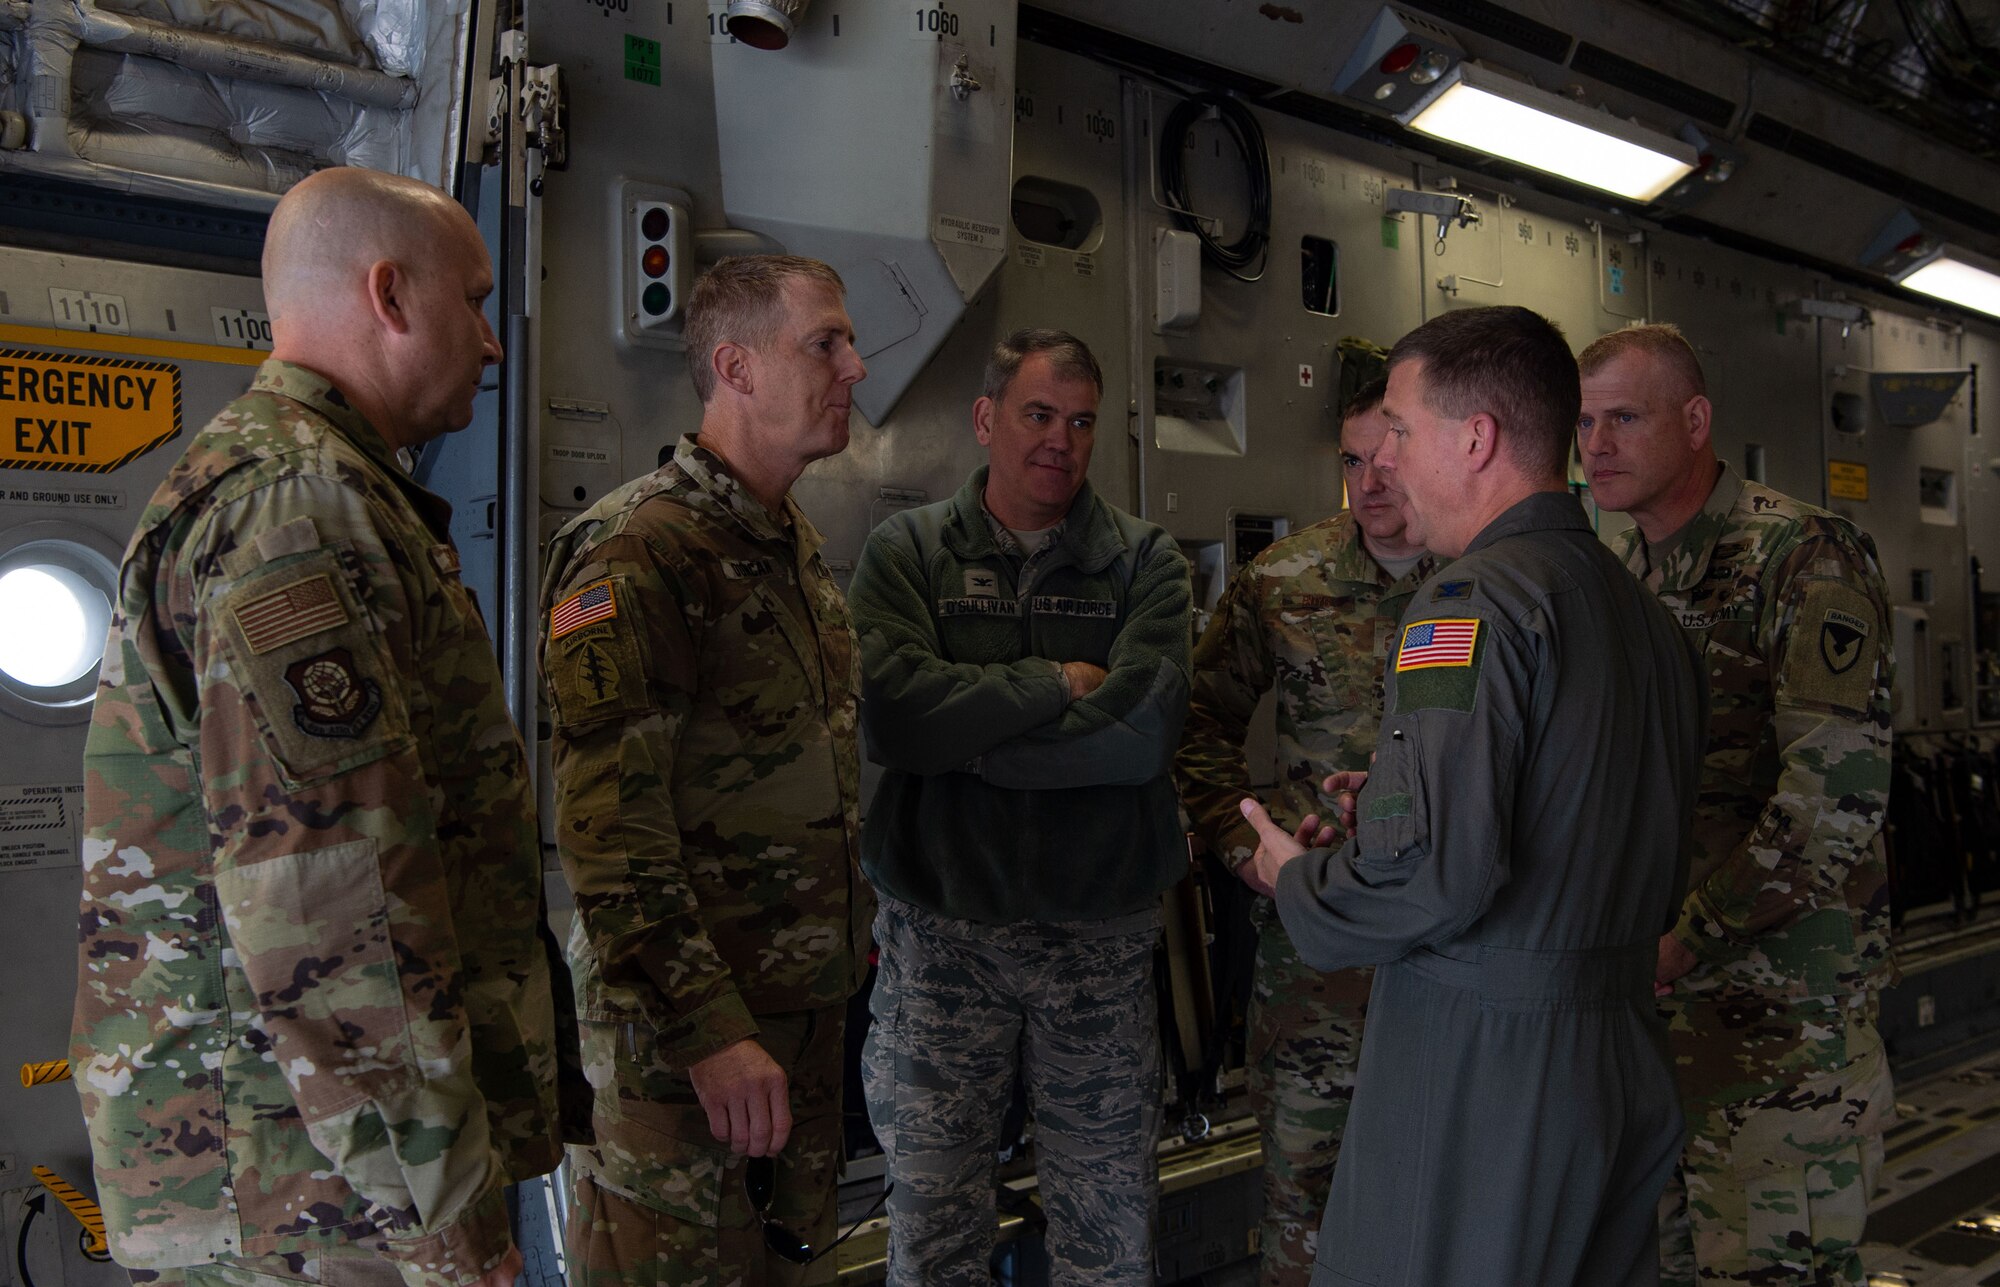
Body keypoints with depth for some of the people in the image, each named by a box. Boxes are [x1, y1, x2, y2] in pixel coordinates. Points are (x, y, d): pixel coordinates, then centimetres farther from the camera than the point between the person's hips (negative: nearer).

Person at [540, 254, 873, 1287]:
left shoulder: (794, 543, 12)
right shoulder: (638, 550, -18)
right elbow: (609, 826, -23)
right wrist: (706, 1027, -25)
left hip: (807, 1001, 9)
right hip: (683, 1024, -8)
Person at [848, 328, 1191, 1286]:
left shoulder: (1144, 560, 3)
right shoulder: (907, 549, 3)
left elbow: (1145, 730, -14)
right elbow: (887, 709, -14)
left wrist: (966, 733, -12)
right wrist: (1058, 684, -13)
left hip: (1101, 932, 1)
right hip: (939, 929, 0)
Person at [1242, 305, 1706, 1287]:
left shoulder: (1477, 598, -17)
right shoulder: (1643, 608, 10)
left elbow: (1436, 870, -27)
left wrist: (1298, 883, -6)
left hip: (1478, 1072, -9)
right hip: (1625, 1060, 9)